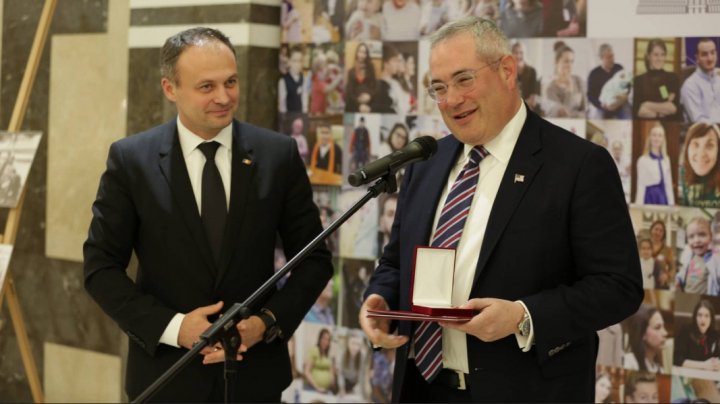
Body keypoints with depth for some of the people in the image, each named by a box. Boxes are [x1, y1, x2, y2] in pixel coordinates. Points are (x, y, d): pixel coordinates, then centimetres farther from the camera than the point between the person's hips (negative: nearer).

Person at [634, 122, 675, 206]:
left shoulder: (666, 160, 11)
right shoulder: (643, 160, -6)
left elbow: (669, 186, 15)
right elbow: (641, 187, -6)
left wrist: (672, 205, 10)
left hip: (664, 200, 5)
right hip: (650, 199, -5)